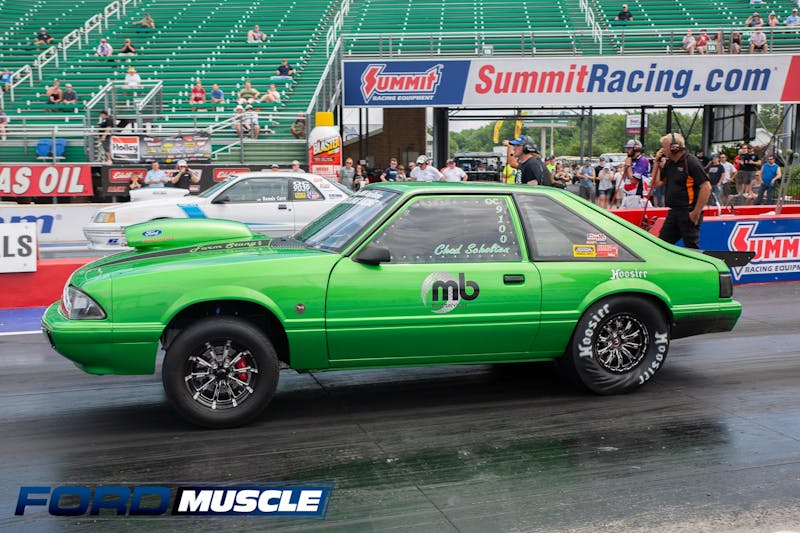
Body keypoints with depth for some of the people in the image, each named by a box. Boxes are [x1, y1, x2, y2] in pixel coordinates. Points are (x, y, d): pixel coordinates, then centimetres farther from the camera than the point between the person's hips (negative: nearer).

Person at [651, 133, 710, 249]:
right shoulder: (668, 163, 13)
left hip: (688, 213, -8)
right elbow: (656, 184, 14)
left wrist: (696, 212, -18)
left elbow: (706, 188, -17)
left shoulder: (690, 162, -12)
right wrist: (657, 163, 6)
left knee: (692, 248, 0)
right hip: (673, 212, 8)